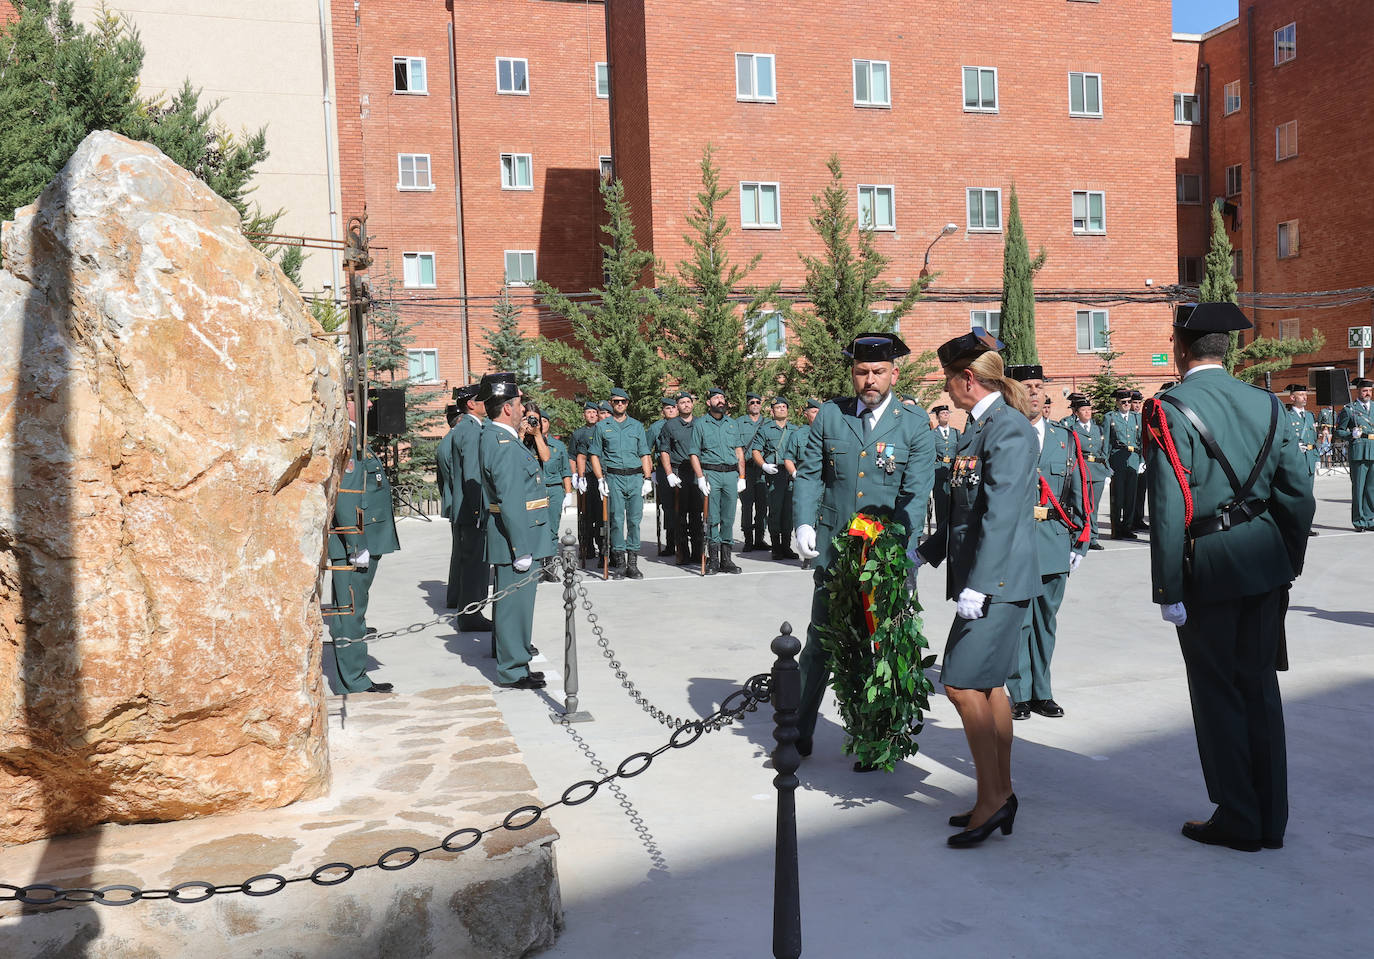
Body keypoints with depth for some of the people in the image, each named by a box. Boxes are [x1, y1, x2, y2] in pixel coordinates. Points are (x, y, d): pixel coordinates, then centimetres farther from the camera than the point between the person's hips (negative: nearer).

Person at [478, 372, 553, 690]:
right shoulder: (505, 446, -21)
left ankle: (510, 654, 35)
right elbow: (511, 502, -24)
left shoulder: (495, 437, 11)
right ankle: (513, 671, 8)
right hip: (515, 535, -11)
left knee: (511, 599, 21)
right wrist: (522, 550, -23)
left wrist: (523, 436, 13)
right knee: (515, 600, -1)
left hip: (515, 535, 11)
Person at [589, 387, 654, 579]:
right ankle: (619, 561, 3)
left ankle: (632, 563, 3)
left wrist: (647, 479, 4)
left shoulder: (637, 426, 15)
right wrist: (600, 479, -2)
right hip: (613, 478, -2)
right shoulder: (602, 427, 9)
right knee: (617, 519, -4)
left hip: (635, 477, 2)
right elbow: (595, 455, 8)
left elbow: (644, 455, 14)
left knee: (635, 519, -1)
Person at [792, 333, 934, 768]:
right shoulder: (830, 415, 5)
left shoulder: (915, 425, -3)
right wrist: (803, 523, -7)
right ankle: (799, 732, 22)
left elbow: (915, 495, -9)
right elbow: (809, 474, 9)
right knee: (819, 643, 8)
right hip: (833, 550, 2)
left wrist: (895, 549, -21)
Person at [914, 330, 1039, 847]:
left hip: (998, 580, -10)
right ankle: (1001, 794, 24)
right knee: (988, 685, 14)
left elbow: (1002, 511, -24)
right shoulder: (980, 424, 15)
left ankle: (992, 798, 1)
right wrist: (925, 552, 29)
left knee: (964, 683, -10)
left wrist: (978, 585, -28)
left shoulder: (1008, 427, -16)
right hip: (984, 577, 10)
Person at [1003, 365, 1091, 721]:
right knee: (1017, 619, -1)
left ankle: (1042, 692, 23)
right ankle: (1020, 695, 11)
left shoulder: (1065, 438, 13)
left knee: (1046, 619, 11)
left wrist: (1080, 541, 8)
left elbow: (1080, 491, 14)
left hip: (1055, 541, 4)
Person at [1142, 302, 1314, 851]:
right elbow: (1298, 496, 7)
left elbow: (1168, 509, -17)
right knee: (1260, 686, 14)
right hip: (1265, 562, 6)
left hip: (1207, 567, -6)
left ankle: (1238, 821, 16)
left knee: (1218, 693, 6)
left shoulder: (1170, 410, -12)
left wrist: (1168, 591, -12)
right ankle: (1271, 820, 23)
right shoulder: (1267, 404, 7)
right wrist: (1288, 567, 16)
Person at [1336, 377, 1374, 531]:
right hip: (1358, 453, -4)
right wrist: (1352, 435, -12)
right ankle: (1359, 521, 4)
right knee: (1358, 487, -3)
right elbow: (1339, 431, 5)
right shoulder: (1349, 409, 4)